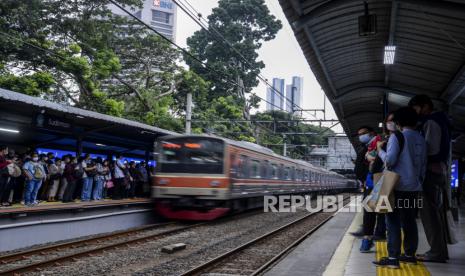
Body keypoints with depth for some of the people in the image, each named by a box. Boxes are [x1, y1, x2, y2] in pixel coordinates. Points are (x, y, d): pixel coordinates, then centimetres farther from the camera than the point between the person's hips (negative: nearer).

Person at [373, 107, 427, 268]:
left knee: (393, 222, -5)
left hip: (398, 186, -7)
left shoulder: (397, 136, -10)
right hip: (414, 187, 7)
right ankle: (410, 255, 17)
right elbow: (423, 166, 16)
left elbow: (389, 160, -18)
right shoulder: (421, 140, 11)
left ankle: (393, 258, -8)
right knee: (409, 221, 12)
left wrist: (380, 149, -1)